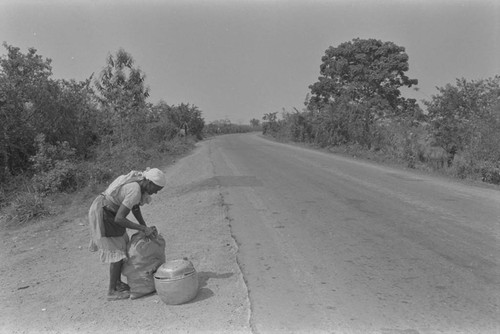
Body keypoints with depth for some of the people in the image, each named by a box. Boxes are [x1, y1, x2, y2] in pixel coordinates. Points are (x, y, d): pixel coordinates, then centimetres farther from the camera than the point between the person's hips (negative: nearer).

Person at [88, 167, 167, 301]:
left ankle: (118, 283, 29)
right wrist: (143, 229, -26)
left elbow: (135, 207, 10)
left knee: (121, 246, 16)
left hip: (106, 212, 10)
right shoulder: (135, 192, -29)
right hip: (102, 215, -10)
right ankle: (112, 291, 9)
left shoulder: (137, 180, 0)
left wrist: (146, 227, 4)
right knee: (117, 252, -3)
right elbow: (119, 219, -31)